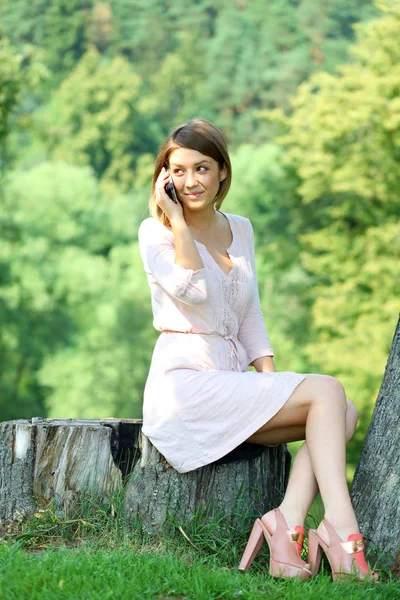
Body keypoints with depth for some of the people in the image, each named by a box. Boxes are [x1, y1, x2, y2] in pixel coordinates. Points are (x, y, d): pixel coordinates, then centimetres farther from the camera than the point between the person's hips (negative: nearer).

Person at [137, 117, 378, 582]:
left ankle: (288, 522, -28)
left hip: (232, 382, 6)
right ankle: (341, 529, -32)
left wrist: (272, 379, 6)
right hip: (185, 382, -6)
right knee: (326, 391, -22)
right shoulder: (155, 231, 0)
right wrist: (176, 218, -12)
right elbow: (193, 291, -19)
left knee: (345, 414, -16)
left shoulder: (241, 230, 17)